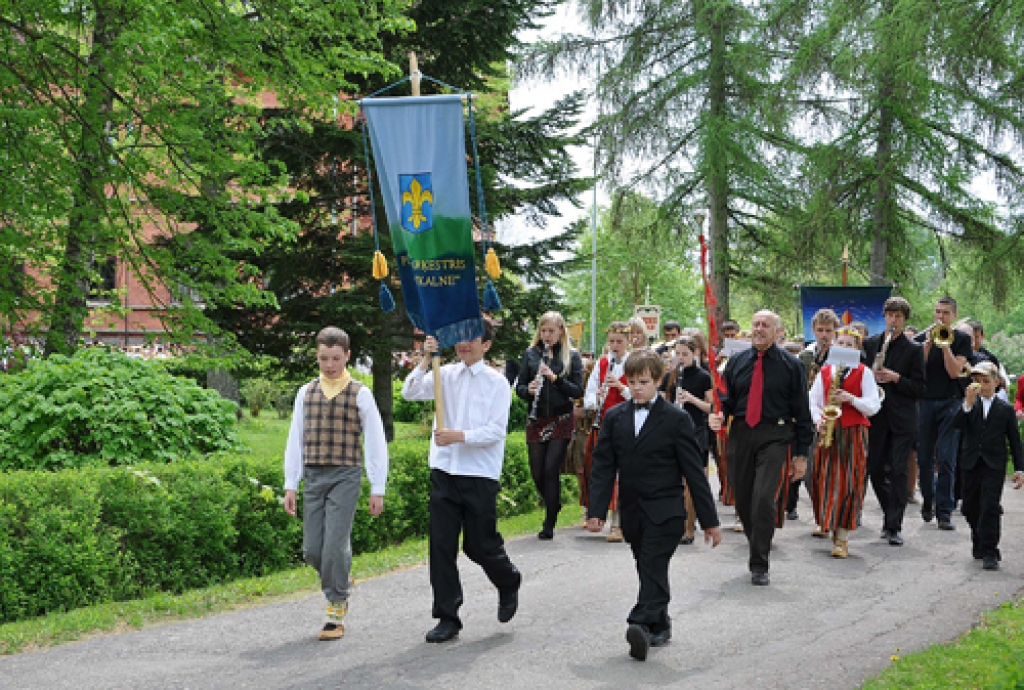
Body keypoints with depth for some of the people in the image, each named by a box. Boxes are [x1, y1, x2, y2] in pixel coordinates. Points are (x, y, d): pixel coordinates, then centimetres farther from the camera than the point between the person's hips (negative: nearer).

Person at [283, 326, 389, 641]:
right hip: (312, 476, 4)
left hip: (345, 476, -4)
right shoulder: (306, 393, 11)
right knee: (312, 549, 3)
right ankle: (340, 585, 31)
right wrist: (290, 485, 7)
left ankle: (336, 611, 2)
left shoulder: (360, 394, 1)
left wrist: (378, 489, -1)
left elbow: (376, 443, 1)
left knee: (335, 545, -11)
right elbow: (295, 440, 12)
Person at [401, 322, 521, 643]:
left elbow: (497, 430, -9)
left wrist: (460, 436, -22)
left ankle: (509, 583, 37)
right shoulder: (446, 375, 7)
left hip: (480, 475, -3)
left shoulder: (497, 382, -2)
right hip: (444, 470, 3)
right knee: (441, 545, 2)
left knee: (479, 544, 4)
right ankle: (447, 618, 11)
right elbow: (410, 393, -5)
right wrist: (426, 361, -17)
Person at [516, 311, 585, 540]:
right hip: (536, 422, 3)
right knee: (537, 473, 4)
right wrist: (528, 390, -14)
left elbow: (578, 391, -4)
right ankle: (554, 506, 34)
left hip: (561, 421, -3)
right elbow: (519, 387, 8)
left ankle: (549, 525, 1)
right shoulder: (530, 354, 7)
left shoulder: (572, 356, 1)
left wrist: (555, 378, -16)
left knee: (551, 470, -8)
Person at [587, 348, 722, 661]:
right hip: (632, 511, 5)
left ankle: (641, 624, -30)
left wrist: (710, 520, -3)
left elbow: (694, 471, -3)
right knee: (649, 570, 12)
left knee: (653, 566, -17)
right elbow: (603, 467, 6)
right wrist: (596, 510, -4)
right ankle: (660, 625, 25)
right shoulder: (615, 417, 8)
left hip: (665, 511, -4)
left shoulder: (676, 419, -3)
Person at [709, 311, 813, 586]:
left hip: (774, 438, -4)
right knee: (743, 500, 7)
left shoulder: (790, 364, 1)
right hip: (740, 435, 4)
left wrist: (801, 454, -1)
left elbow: (802, 410, 2)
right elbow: (727, 399, 16)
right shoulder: (736, 362, 11)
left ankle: (759, 566, -5)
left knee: (764, 499, -14)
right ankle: (758, 550, 29)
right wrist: (718, 416, -8)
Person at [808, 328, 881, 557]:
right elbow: (813, 400, 14)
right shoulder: (824, 371, 13)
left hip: (853, 434, -3)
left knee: (849, 484, -8)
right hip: (828, 433, 3)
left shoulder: (863, 372, 3)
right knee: (825, 481, 4)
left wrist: (850, 398, -15)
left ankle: (842, 538, -7)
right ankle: (829, 527, 21)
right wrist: (818, 419, -4)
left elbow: (873, 406, -1)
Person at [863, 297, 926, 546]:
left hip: (902, 420, -3)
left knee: (898, 472, -6)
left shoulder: (914, 349, 1)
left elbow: (919, 388, -2)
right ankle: (891, 515, 26)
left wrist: (896, 378, -15)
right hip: (876, 417, 3)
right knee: (875, 470, 6)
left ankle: (894, 527, -3)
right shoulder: (870, 344, 10)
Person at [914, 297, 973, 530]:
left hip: (950, 402, -2)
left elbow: (955, 371, -8)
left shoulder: (961, 340, 5)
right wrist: (929, 343, -11)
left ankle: (944, 512, -6)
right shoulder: (922, 337, 10)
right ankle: (928, 502, 25)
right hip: (925, 401, 2)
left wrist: (945, 343, -13)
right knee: (924, 458, 6)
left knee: (946, 460, -8)